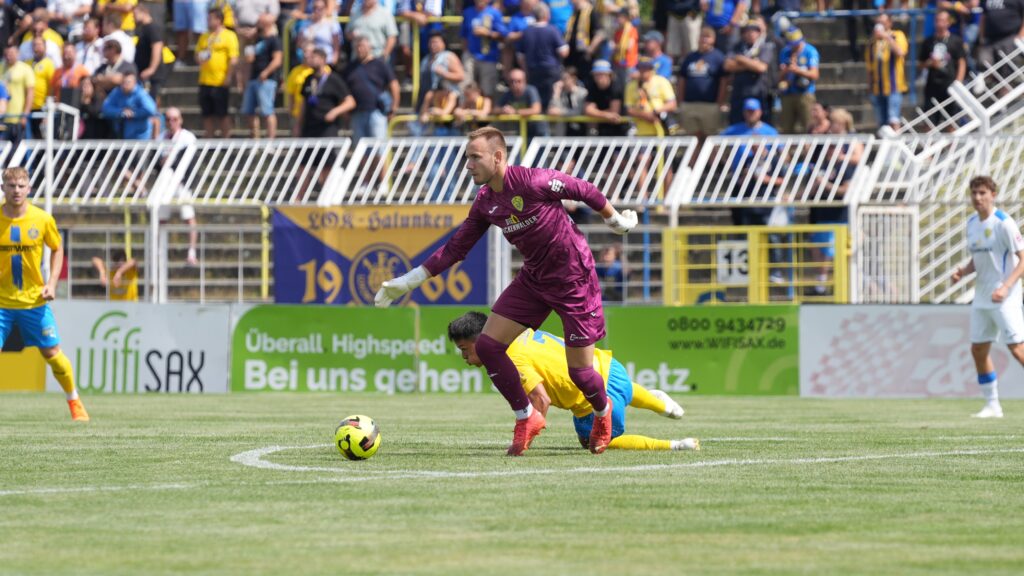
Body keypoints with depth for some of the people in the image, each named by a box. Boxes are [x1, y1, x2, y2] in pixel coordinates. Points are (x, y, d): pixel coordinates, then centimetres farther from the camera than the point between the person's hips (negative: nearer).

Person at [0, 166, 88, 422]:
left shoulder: (42, 219, -6)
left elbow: (57, 250, 10)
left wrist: (51, 283, -2)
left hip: (35, 300, 1)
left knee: (52, 353, 5)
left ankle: (74, 402, 26)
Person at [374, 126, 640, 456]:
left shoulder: (533, 182, -25)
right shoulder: (484, 203, -3)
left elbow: (584, 191, -11)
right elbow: (456, 248, 5)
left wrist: (615, 220, 5)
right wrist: (408, 281, 1)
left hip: (574, 279, -7)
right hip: (533, 278, 7)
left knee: (579, 371, -3)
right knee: (487, 345, -6)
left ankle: (603, 411, 33)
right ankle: (526, 419, 11)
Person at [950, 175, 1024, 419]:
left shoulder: (1004, 223, -13)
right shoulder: (972, 223, 10)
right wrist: (963, 271, 0)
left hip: (1004, 298, -8)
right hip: (981, 298, 8)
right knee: (978, 350, 7)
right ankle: (992, 405, 16)